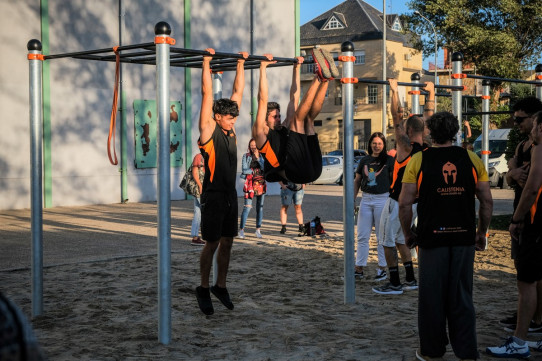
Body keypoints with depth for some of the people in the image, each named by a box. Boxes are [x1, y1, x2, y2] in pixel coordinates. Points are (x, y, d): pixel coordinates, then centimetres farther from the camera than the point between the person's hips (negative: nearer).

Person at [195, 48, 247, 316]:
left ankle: (221, 286, 23)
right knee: (212, 243, 0)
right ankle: (203, 289, 13)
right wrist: (207, 62, -14)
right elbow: (207, 92, -13)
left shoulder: (230, 127, 8)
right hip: (213, 195, -6)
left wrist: (241, 64, 14)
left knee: (227, 242, 11)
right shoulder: (208, 128, -9)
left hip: (230, 194, 6)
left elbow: (238, 91, 13)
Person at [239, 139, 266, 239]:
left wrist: (258, 158, -9)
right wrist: (255, 171, -2)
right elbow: (244, 170, -3)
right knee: (247, 207, -10)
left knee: (260, 207, 5)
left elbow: (265, 168, -6)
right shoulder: (246, 156, 4)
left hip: (261, 183, 3)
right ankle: (241, 230, -7)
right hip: (250, 184, -3)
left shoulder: (262, 156, 8)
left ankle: (258, 230, 12)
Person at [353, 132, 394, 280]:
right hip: (366, 199, 4)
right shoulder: (364, 160, 10)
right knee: (362, 236, 5)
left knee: (382, 236, 3)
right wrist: (352, 199, 7)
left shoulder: (389, 160, -1)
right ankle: (359, 269, 11)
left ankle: (382, 268, 11)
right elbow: (357, 181, 15)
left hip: (382, 199, -4)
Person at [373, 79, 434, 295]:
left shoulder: (406, 146, -17)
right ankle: (410, 280, 20)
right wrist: (431, 93, 16)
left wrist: (394, 91, -15)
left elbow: (397, 117, -18)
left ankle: (395, 284, 2)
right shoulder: (428, 147, 0)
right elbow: (428, 117, 9)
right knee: (400, 239, 20)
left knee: (388, 241, 2)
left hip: (398, 202, -7)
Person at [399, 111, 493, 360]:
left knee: (432, 298, 10)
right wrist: (481, 232, 14)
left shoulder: (419, 160, -4)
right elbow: (487, 202, 3)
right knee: (461, 298, 10)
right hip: (464, 239, 2)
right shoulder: (472, 159, 2)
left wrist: (408, 233, 6)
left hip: (432, 239, -2)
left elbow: (405, 203, -7)